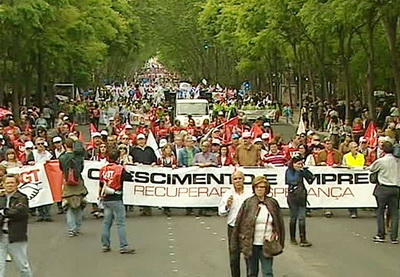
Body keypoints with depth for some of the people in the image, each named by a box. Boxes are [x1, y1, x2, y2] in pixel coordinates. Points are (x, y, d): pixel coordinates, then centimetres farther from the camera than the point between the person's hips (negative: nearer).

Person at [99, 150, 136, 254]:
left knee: (106, 222, 13)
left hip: (105, 199, 6)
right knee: (120, 223, -4)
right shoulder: (120, 169, -10)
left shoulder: (103, 169, 6)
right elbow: (129, 177, -4)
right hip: (116, 199, -6)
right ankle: (123, 246, -5)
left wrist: (100, 195, 26)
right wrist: (125, 169, 10)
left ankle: (105, 245, 16)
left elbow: (101, 185, 13)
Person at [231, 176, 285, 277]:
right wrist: (235, 245, -4)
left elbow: (279, 223, 15)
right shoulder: (248, 203, -4)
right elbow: (239, 223, -3)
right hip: (251, 245, -1)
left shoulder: (273, 204, 3)